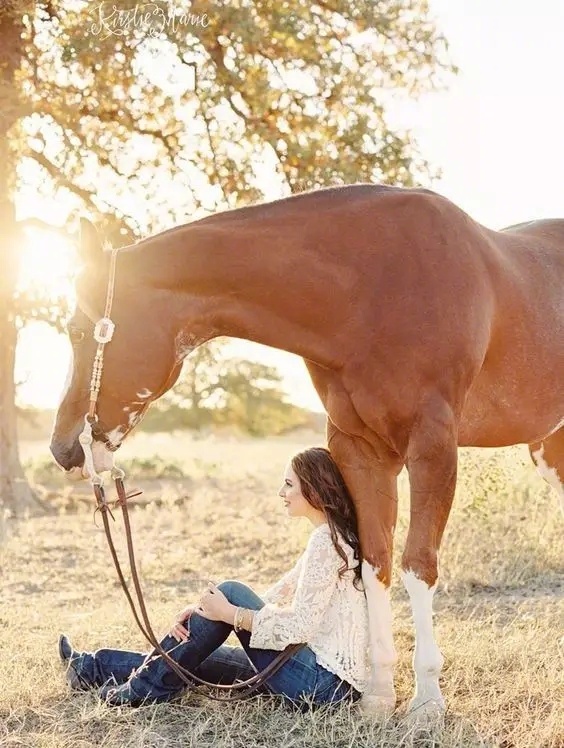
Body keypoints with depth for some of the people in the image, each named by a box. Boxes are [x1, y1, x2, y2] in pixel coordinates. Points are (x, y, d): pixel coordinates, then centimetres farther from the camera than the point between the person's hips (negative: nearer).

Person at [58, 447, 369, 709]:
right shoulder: (333, 535, 15)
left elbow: (299, 626, -22)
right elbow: (281, 594, 14)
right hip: (333, 675, 9)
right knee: (198, 656, 12)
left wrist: (229, 613, -12)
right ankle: (95, 667, 23)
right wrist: (202, 610, 4)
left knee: (231, 592, -9)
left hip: (325, 683, -9)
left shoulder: (326, 540, -17)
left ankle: (153, 685, -1)